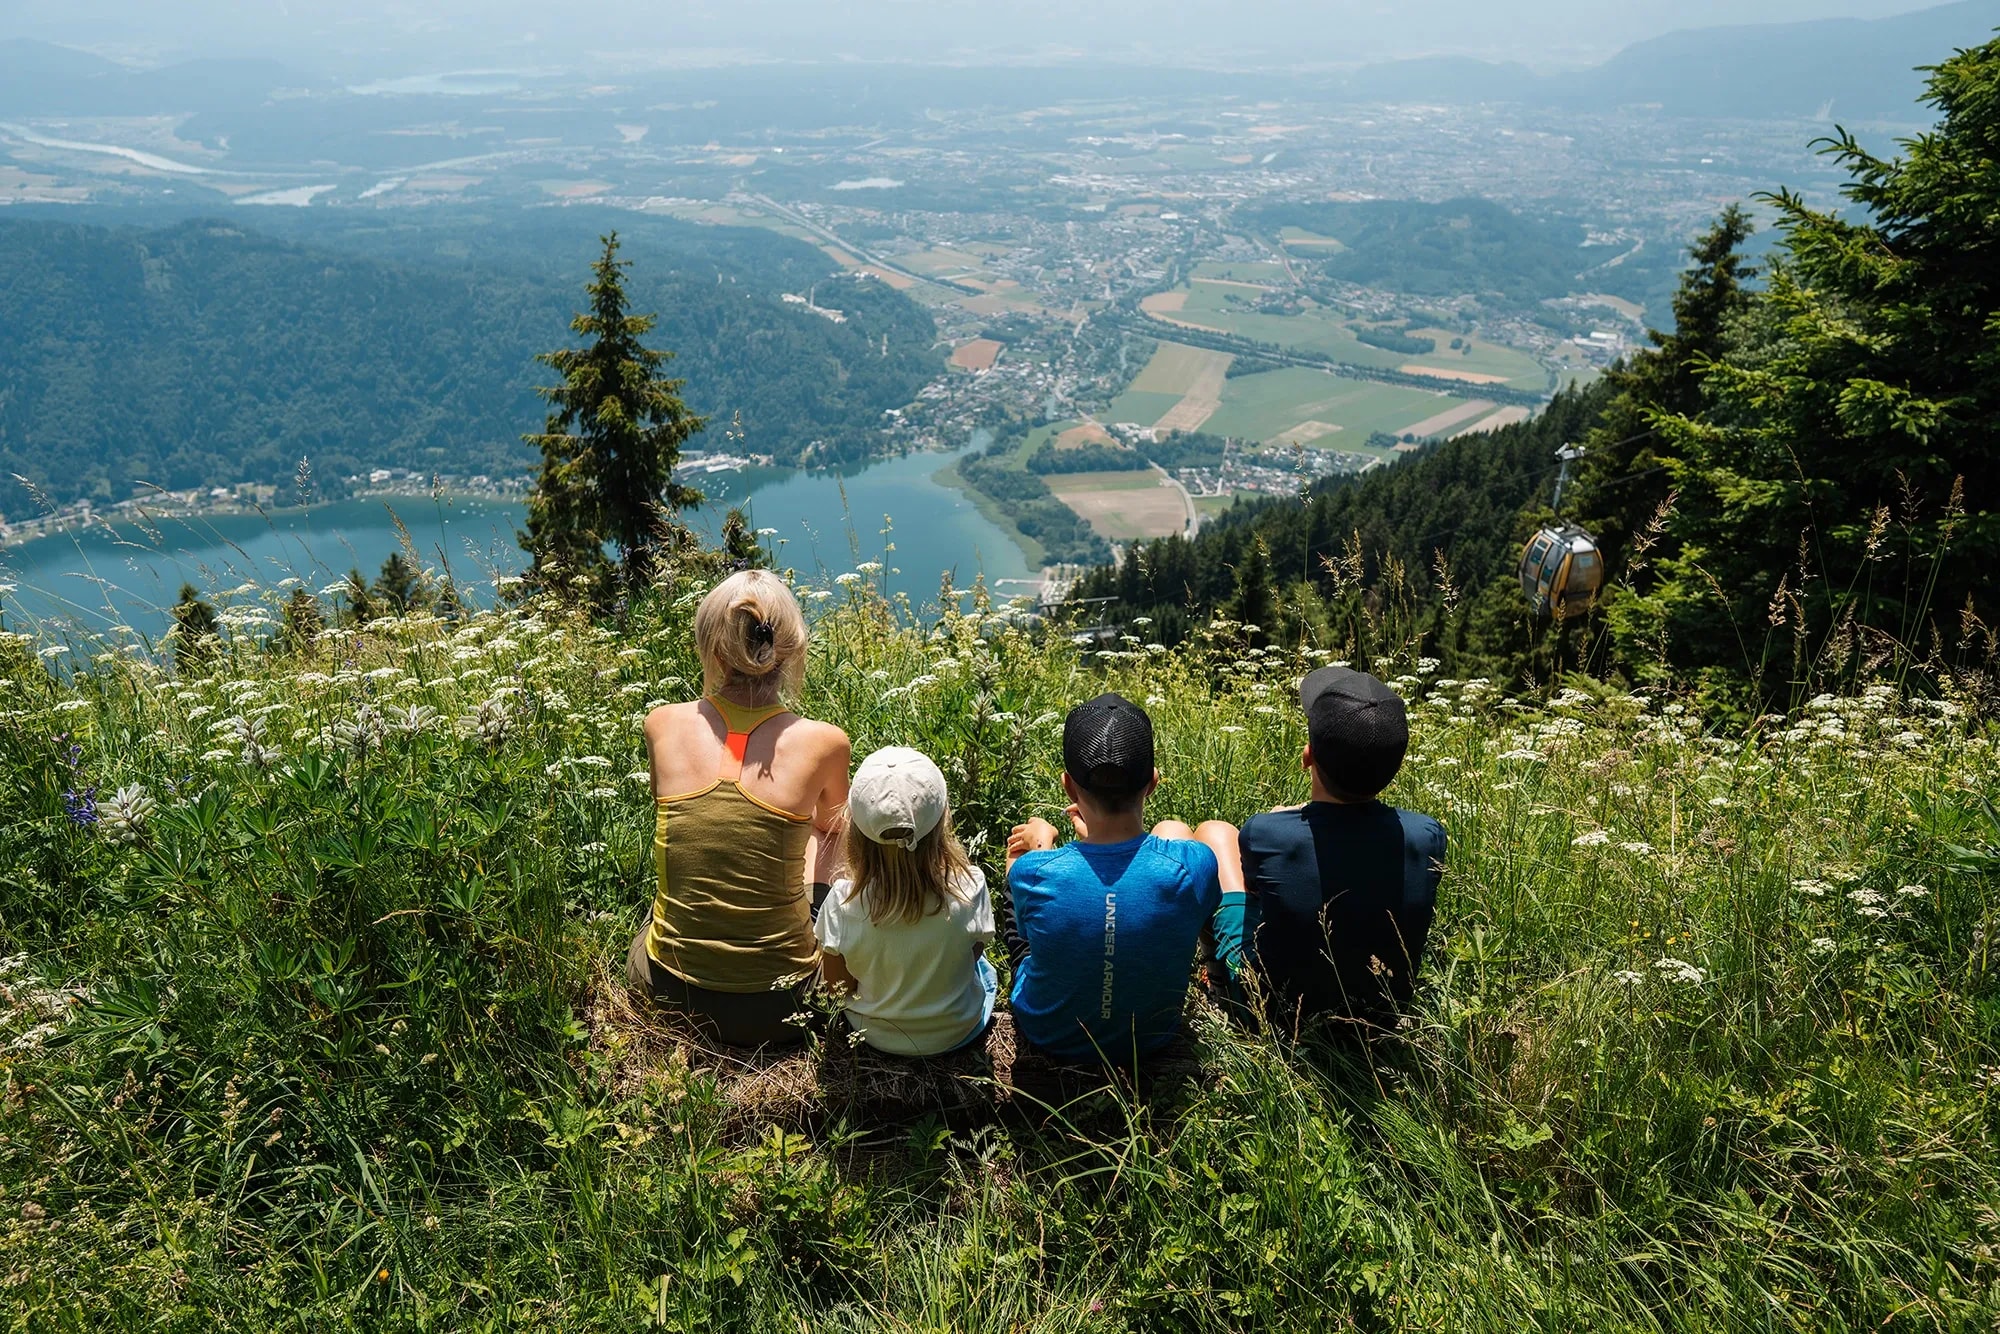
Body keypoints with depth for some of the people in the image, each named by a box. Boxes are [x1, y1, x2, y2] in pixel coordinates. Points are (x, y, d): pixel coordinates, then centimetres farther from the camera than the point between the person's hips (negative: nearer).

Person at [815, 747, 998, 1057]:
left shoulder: (844, 900, -30)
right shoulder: (970, 886, -32)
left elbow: (836, 983, -13)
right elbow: (973, 951, -11)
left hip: (876, 1035, 1)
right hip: (957, 1033, 0)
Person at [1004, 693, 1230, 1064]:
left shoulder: (1034, 872, -33)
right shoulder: (1192, 864, -32)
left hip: (1048, 1036, 0)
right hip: (1152, 1038, 1)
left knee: (1029, 834, 19)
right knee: (1173, 830, 19)